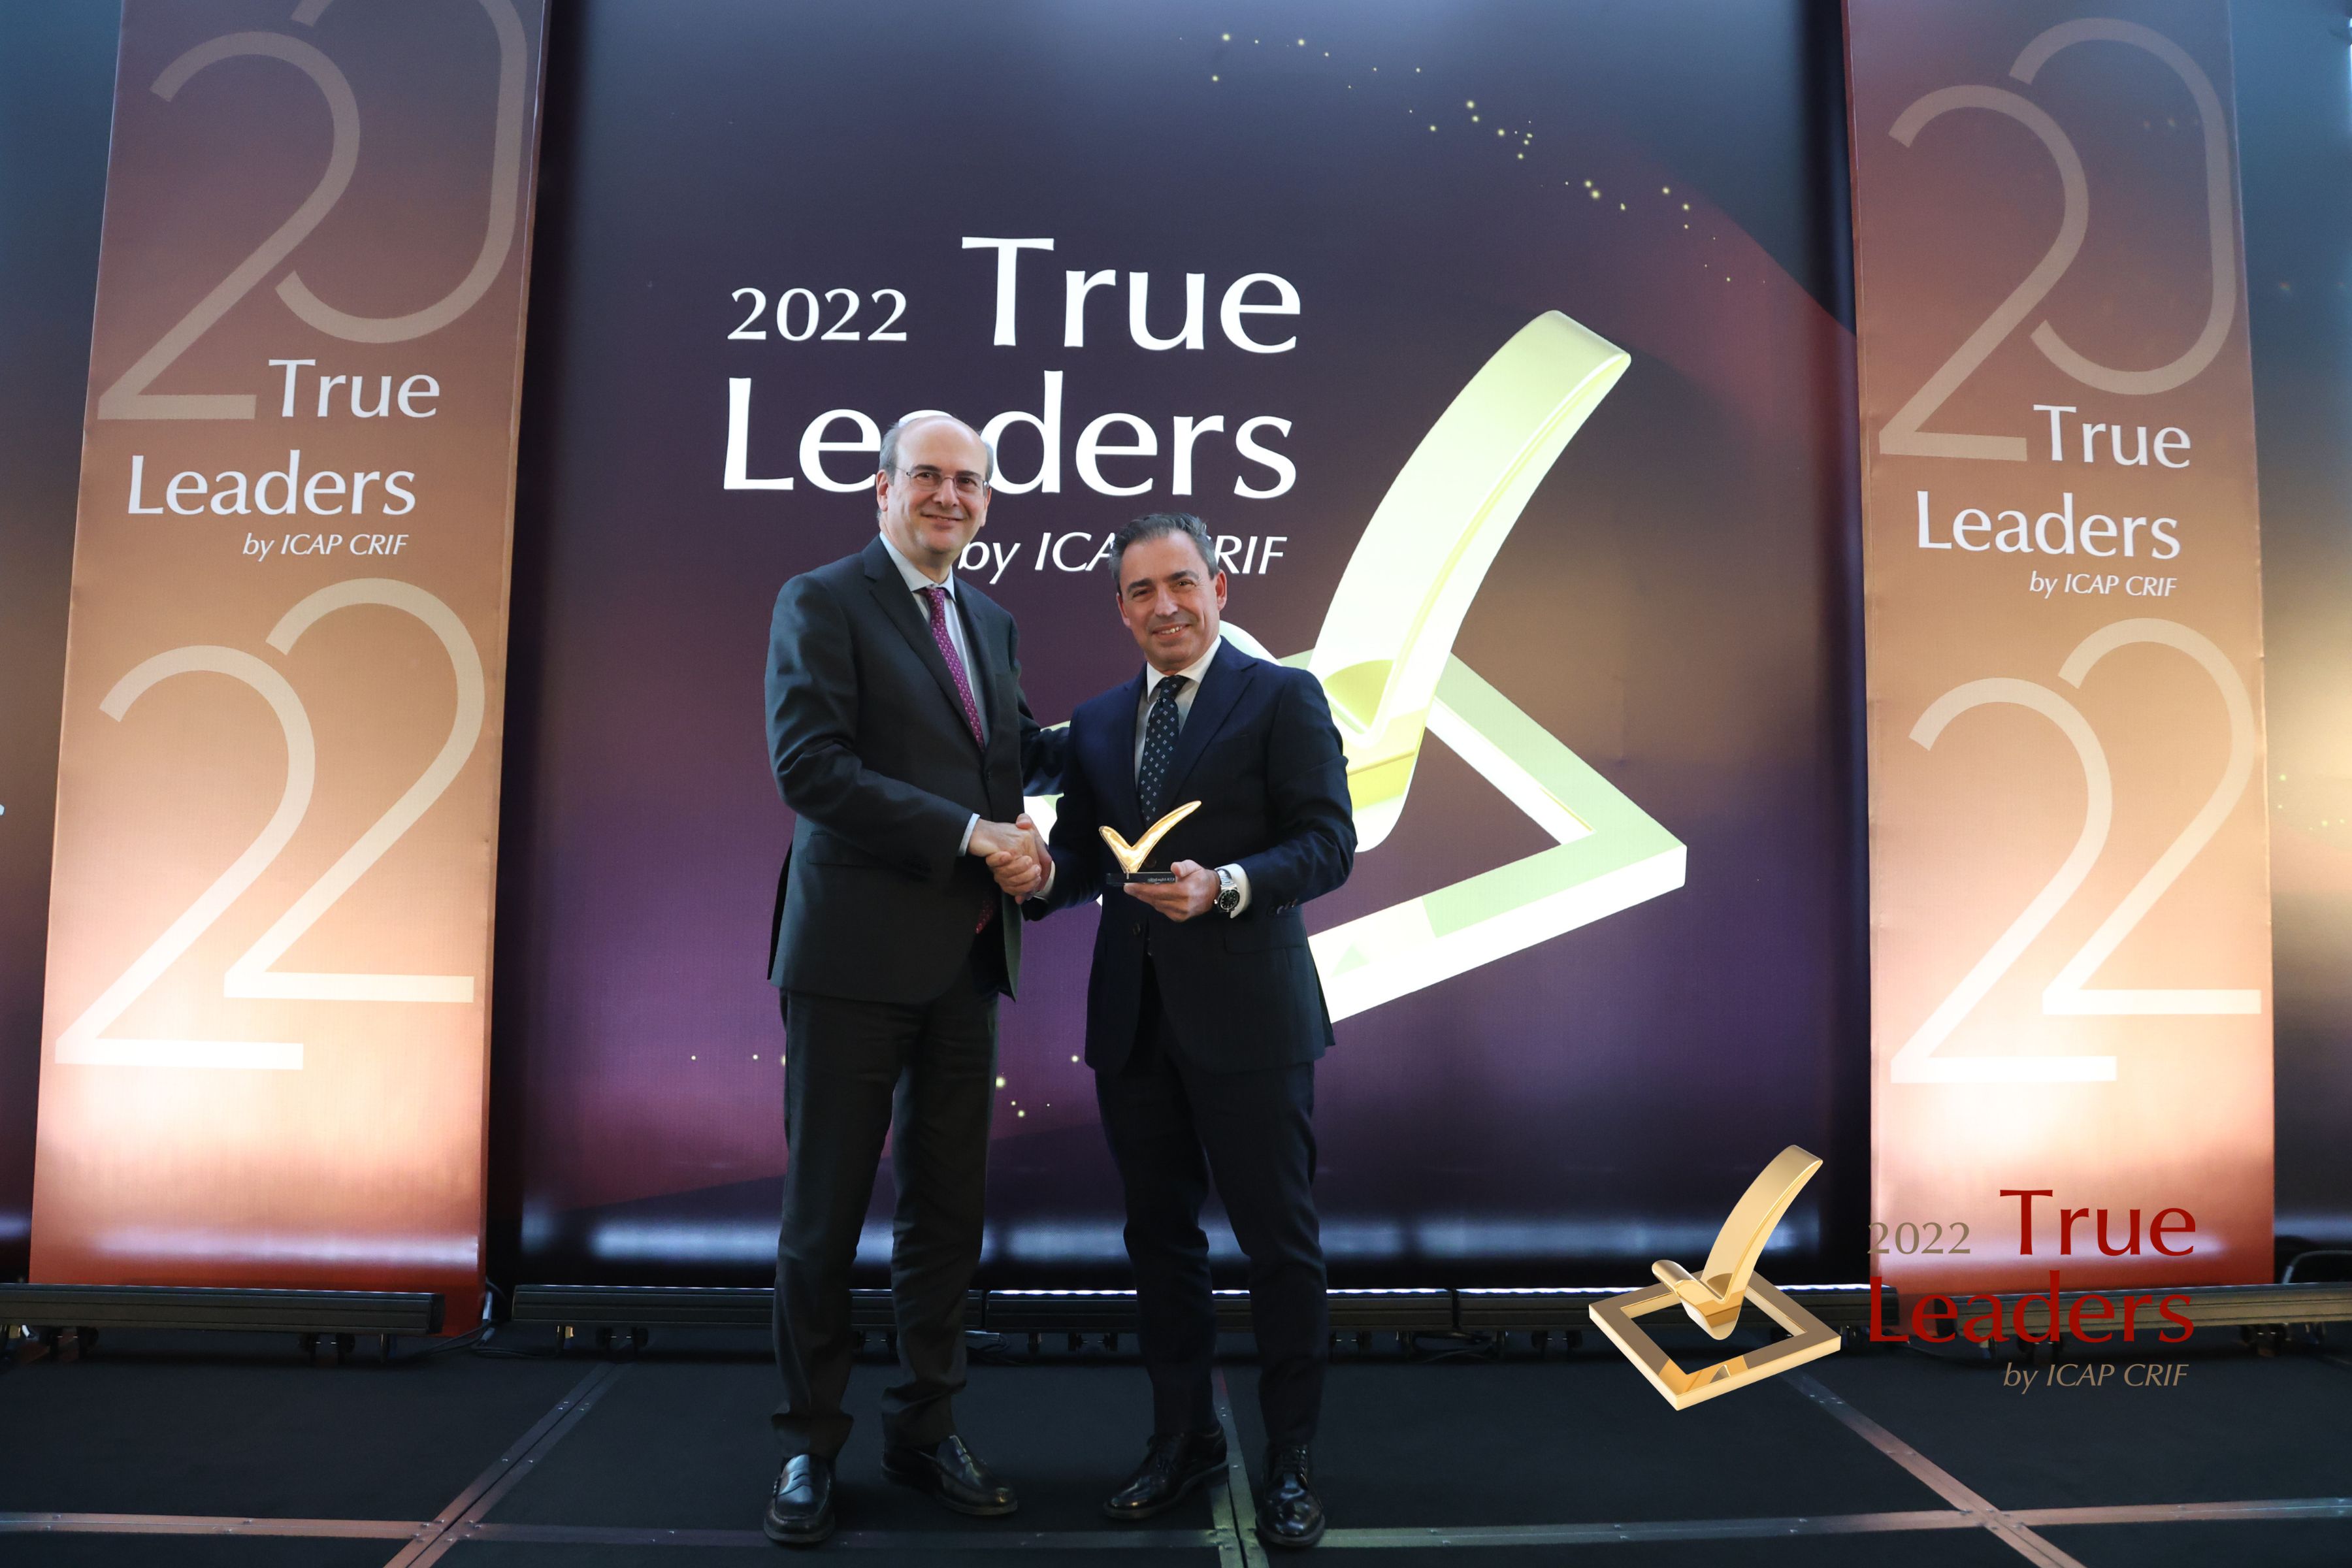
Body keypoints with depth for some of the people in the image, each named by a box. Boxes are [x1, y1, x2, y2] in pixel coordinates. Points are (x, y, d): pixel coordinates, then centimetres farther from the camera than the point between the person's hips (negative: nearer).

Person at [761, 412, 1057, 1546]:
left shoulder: (990, 621, 15)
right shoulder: (820, 602, -5)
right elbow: (808, 768, -17)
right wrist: (972, 832, -19)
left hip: (965, 962, 6)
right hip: (854, 954, -6)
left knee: (947, 1210, 13)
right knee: (825, 1211, 6)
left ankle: (925, 1430, 29)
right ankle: (809, 1447, 24)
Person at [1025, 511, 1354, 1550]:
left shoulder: (1283, 699, -1)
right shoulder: (1096, 722, 15)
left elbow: (1327, 842, -8)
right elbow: (1082, 853, 13)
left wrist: (1226, 886, -24)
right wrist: (1041, 875, -10)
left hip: (1247, 1015, -5)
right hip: (1133, 1017, 5)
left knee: (1279, 1240, 4)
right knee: (1159, 1234, 15)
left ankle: (1290, 1461, 21)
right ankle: (1183, 1437, 32)